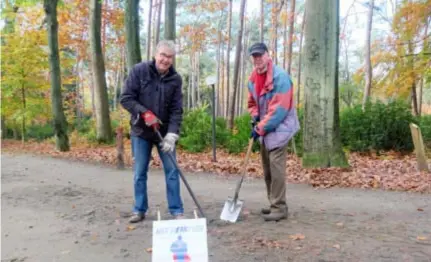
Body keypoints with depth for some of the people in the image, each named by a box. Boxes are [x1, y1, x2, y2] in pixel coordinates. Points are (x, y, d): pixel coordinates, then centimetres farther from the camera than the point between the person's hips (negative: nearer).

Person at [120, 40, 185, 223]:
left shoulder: (175, 79, -4)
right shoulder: (138, 70, -9)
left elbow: (177, 110, -7)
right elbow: (126, 98, -9)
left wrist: (172, 134, -18)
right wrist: (144, 113, -22)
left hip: (165, 132, 1)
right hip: (141, 131, -1)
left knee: (172, 171, 2)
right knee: (139, 173, 6)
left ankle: (177, 211, 12)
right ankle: (139, 210, 21)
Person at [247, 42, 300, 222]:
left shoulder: (280, 76, -18)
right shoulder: (253, 79, 7)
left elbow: (279, 109, -23)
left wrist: (260, 128, -18)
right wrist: (255, 118, 1)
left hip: (279, 128, -8)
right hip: (264, 129, 8)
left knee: (276, 167, -13)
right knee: (267, 169, 13)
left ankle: (279, 208, -3)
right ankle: (274, 204, 25)